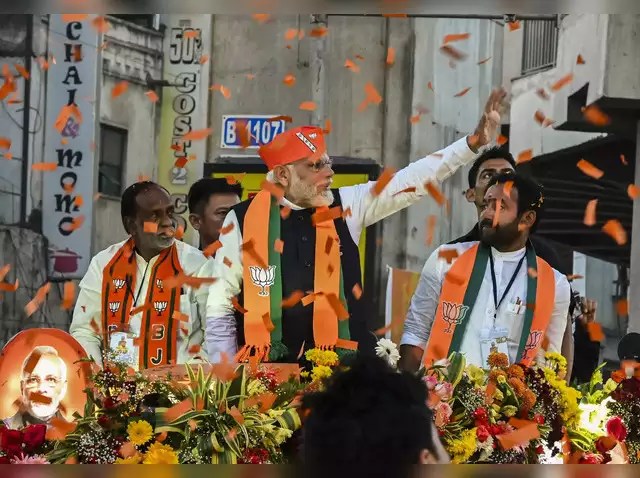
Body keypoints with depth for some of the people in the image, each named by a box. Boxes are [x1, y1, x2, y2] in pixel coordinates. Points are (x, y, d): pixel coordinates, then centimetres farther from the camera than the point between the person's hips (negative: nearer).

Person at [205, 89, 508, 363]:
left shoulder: (346, 206, 7)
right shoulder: (243, 220, 0)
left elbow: (413, 181, 4)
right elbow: (220, 309, 5)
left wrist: (474, 142, -4)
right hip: (267, 372, -2)